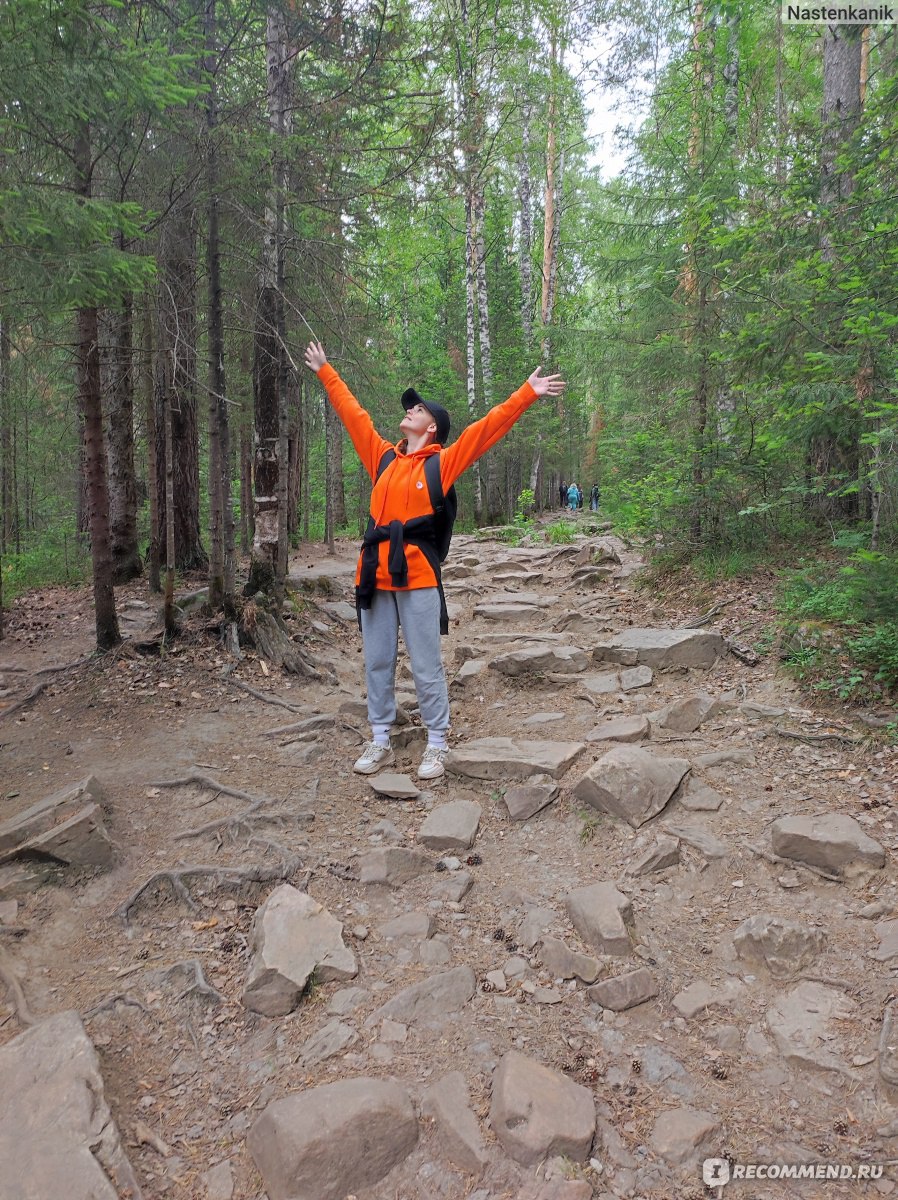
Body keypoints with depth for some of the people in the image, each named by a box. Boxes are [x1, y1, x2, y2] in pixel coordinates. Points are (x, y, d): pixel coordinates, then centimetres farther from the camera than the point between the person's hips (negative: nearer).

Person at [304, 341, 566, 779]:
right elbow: (353, 414, 26)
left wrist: (527, 394, -6)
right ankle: (379, 742, 23)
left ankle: (437, 746, 14)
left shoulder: (442, 462, 3)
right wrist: (325, 372, 35)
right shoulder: (383, 457, 15)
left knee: (426, 666, 2)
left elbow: (488, 426, -1)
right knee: (377, 663, 11)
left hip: (417, 577, -5)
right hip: (374, 573, 5)